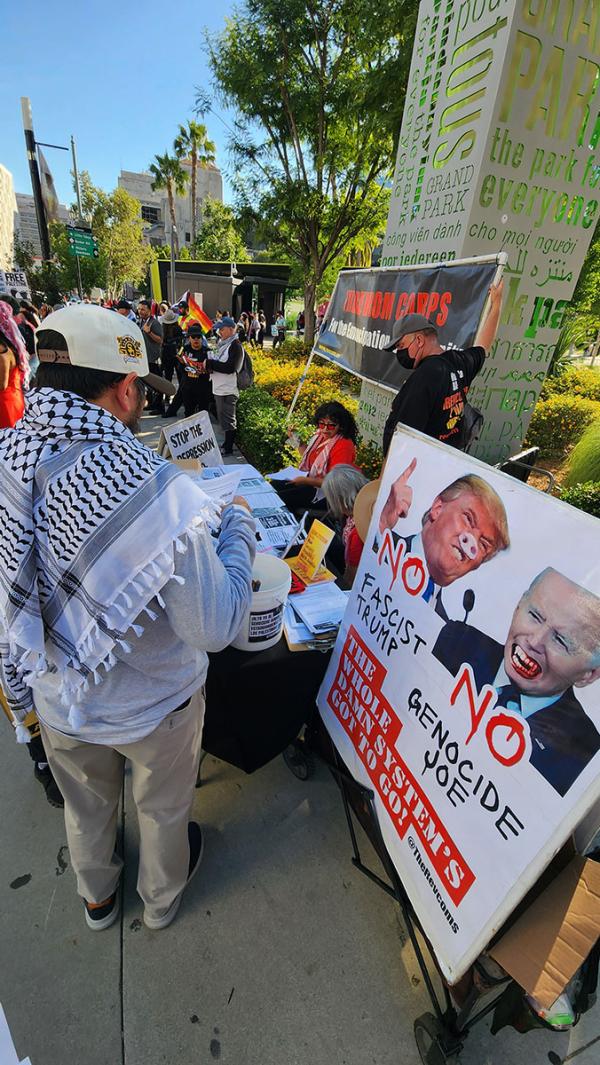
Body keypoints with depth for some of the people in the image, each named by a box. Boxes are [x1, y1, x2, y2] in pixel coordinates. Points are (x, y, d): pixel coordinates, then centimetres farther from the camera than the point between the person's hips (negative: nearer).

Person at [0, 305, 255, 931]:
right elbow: (214, 628, -27)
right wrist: (237, 533, -13)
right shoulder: (159, 493, -36)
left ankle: (96, 898, 65)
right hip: (153, 708, -4)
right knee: (163, 808, 29)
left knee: (86, 807, 33)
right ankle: (161, 899, 60)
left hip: (56, 700, 5)